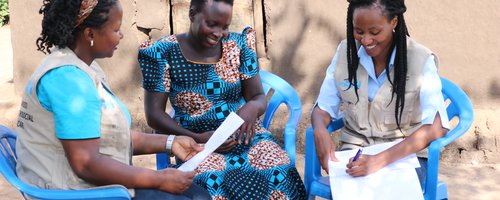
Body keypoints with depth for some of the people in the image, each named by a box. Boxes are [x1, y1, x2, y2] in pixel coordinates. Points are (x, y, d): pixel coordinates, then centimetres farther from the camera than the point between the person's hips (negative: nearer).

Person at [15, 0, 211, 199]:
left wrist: (169, 143, 6)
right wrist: (160, 179, -18)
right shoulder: (68, 76, -21)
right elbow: (85, 164, -25)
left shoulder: (84, 69, 11)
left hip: (90, 183, 10)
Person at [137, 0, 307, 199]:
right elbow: (154, 114, -5)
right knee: (211, 182, -35)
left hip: (244, 134, 3)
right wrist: (196, 138, -19)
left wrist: (253, 107, -21)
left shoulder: (238, 44, 2)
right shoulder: (162, 52, -6)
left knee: (280, 173, -27)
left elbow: (259, 97, 4)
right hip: (196, 142, -2)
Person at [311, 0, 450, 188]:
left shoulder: (421, 60, -12)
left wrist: (380, 160, -34)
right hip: (355, 149, 2)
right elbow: (324, 106, 5)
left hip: (408, 153, -2)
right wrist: (320, 131, -20)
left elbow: (436, 127, -22)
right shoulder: (345, 51, -1)